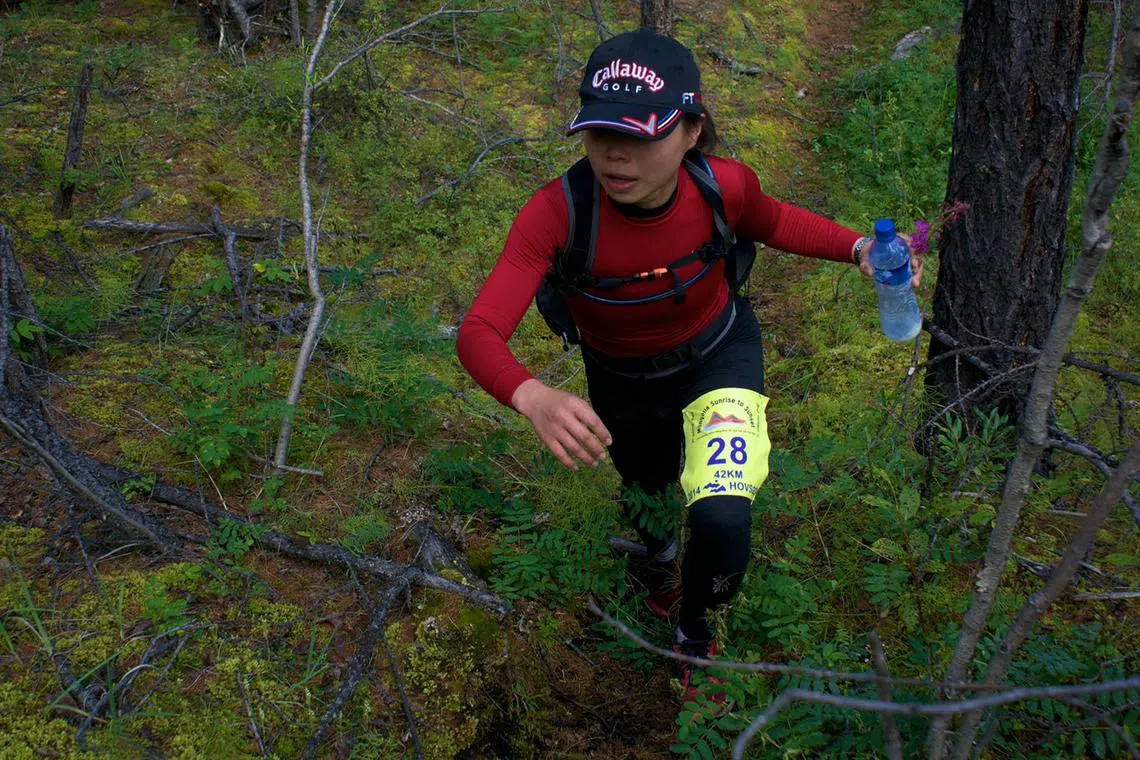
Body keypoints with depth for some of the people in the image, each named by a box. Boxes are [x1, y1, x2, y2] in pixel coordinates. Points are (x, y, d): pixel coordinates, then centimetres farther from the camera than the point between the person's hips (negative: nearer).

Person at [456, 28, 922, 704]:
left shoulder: (724, 187, -29)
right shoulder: (558, 213, -36)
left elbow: (773, 223, -4)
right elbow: (479, 333, -39)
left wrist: (858, 249, -20)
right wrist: (535, 399, -60)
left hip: (717, 355, 0)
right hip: (621, 382, 1)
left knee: (723, 524, -24)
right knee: (647, 496, 29)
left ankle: (693, 630, 13)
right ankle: (661, 563, 69)